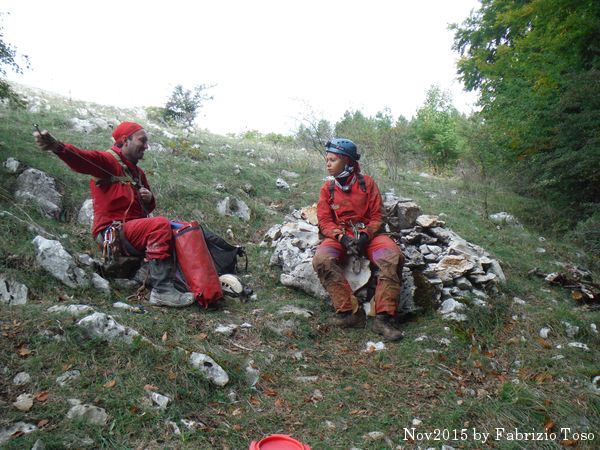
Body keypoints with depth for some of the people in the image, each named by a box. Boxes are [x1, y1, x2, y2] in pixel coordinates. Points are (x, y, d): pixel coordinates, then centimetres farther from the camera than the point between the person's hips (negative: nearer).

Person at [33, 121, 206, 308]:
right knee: (161, 224, -29)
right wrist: (57, 147, -47)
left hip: (134, 227, 9)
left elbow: (148, 208, 27)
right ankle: (162, 291, -29)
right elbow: (82, 159, -26)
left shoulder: (138, 172, 20)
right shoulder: (108, 160, -5)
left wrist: (149, 199, 3)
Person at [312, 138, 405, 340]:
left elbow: (377, 216, 1)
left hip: (367, 234, -1)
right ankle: (350, 312, -30)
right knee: (321, 259, -31)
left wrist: (365, 236, -18)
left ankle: (383, 318, -26)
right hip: (339, 236, 1)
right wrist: (342, 237, -17)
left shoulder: (367, 183, 3)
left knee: (393, 257, -30)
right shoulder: (327, 189, 7)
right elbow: (325, 221, 2)